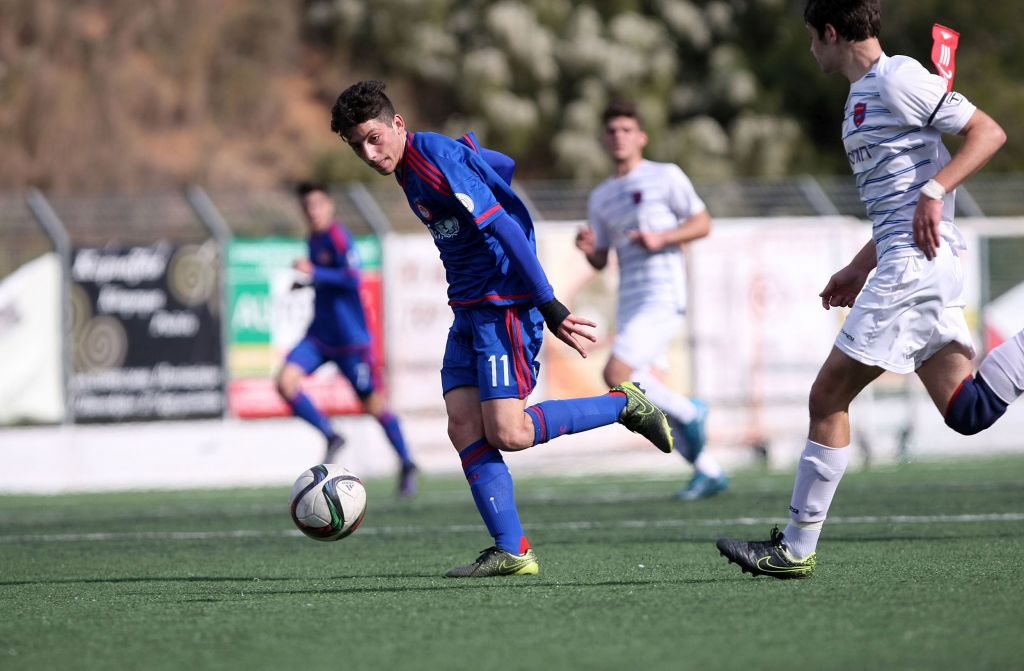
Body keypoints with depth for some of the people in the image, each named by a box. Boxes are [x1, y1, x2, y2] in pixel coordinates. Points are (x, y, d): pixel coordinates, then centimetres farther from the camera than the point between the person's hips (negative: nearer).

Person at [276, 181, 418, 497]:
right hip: (319, 337, 7)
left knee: (373, 405, 3)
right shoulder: (314, 238, 10)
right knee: (286, 383, -14)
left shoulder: (337, 236, -15)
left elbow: (352, 278, -27)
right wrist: (306, 281, 11)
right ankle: (331, 437, 0)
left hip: (350, 339, -7)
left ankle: (407, 465, 21)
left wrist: (315, 273, -31)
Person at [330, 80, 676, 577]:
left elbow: (504, 228, -21)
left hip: (505, 302, -10)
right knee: (464, 427, -3)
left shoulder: (435, 159, -16)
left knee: (506, 432, -15)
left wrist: (549, 305, -24)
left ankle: (625, 404, 3)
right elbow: (510, 168, 25)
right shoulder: (411, 166, 13)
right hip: (468, 309, 10)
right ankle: (511, 552, -4)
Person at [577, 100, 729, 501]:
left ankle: (689, 413, -1)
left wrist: (661, 238, -15)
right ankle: (708, 472, 14)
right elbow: (600, 261, 19)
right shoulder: (601, 197, 19)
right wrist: (588, 248, -4)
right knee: (648, 402, 3)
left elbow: (703, 223, 0)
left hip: (662, 299, -7)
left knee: (616, 375, -22)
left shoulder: (665, 177, 1)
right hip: (630, 303, 7)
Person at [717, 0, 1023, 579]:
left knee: (829, 395, -6)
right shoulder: (865, 95, 21)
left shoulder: (898, 79, -9)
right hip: (906, 266, 10)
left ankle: (796, 548, -2)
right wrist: (860, 269, 25)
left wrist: (934, 190, -23)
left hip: (914, 264, -10)